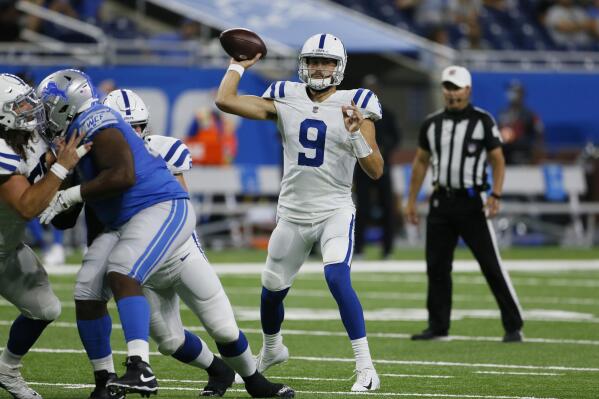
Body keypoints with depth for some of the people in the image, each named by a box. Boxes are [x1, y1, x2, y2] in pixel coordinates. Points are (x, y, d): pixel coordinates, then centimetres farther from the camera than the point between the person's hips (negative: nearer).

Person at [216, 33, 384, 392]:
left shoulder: (355, 106, -6)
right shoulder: (285, 100, 1)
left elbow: (375, 171, -11)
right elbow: (224, 100, -3)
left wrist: (356, 134, -25)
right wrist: (240, 65, 5)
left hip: (335, 211, -4)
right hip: (293, 213, 4)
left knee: (338, 279, -27)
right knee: (272, 290, 15)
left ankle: (366, 367, -22)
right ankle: (271, 349, 46)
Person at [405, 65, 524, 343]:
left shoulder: (482, 121, -3)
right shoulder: (432, 123, 9)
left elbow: (497, 160, -3)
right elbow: (421, 161, 17)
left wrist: (495, 195, -15)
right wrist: (411, 200, 14)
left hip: (472, 202, -5)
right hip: (441, 202, 5)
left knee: (491, 265, -7)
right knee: (436, 266, 6)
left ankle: (513, 327, -3)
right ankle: (438, 327, 16)